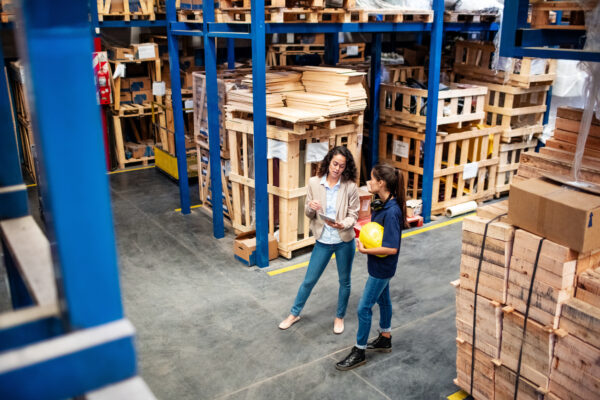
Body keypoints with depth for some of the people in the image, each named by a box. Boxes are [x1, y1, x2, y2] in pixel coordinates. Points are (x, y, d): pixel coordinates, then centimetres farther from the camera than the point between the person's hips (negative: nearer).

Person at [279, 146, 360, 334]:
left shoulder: (350, 187, -12)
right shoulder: (314, 183, -7)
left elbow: (353, 215, -5)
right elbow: (308, 213, 1)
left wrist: (342, 225, -26)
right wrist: (311, 207, -23)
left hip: (344, 241, -1)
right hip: (323, 241, 1)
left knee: (344, 281, 15)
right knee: (309, 280, 11)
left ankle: (339, 317, 37)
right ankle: (294, 314, 32)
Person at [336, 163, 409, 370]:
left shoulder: (392, 211, -30)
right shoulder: (381, 203, -2)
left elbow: (391, 248, -30)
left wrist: (364, 250, -23)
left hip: (382, 267, -9)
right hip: (379, 265, 9)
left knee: (364, 307, 0)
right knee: (383, 299, 24)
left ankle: (359, 353, 16)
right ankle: (385, 339, 44)